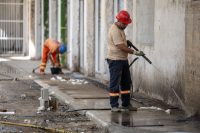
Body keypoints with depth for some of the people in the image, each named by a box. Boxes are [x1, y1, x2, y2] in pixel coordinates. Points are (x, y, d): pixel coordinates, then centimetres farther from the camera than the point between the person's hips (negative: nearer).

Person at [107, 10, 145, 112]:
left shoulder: (120, 29, 13)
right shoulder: (115, 31, -19)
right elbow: (121, 46, -25)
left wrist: (126, 41, 9)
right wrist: (134, 52, -27)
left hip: (123, 59, 10)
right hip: (115, 60, -10)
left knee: (126, 82, 12)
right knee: (115, 83, -5)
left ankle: (126, 104, 20)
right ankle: (114, 106, 0)